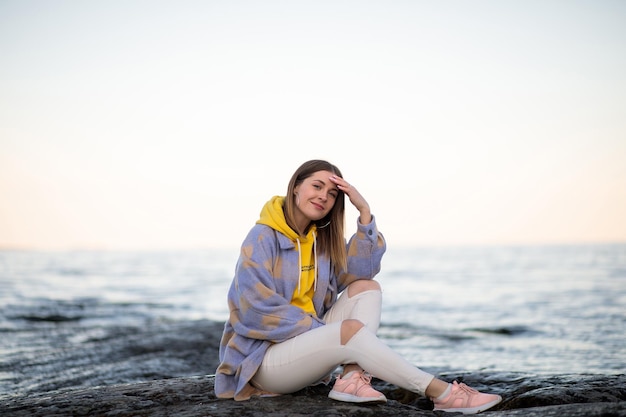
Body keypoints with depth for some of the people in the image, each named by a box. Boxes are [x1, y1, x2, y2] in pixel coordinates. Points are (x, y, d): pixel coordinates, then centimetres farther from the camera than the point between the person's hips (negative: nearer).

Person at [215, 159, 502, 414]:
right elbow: (257, 309, -21)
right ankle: (441, 393, -28)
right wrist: (323, 330, -19)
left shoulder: (321, 240, 11)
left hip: (306, 346, 8)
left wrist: (364, 211, -12)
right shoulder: (263, 238, -12)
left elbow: (362, 269, -4)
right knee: (352, 330, -31)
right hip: (264, 356, -8)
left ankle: (352, 378, -26)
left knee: (367, 288, -4)